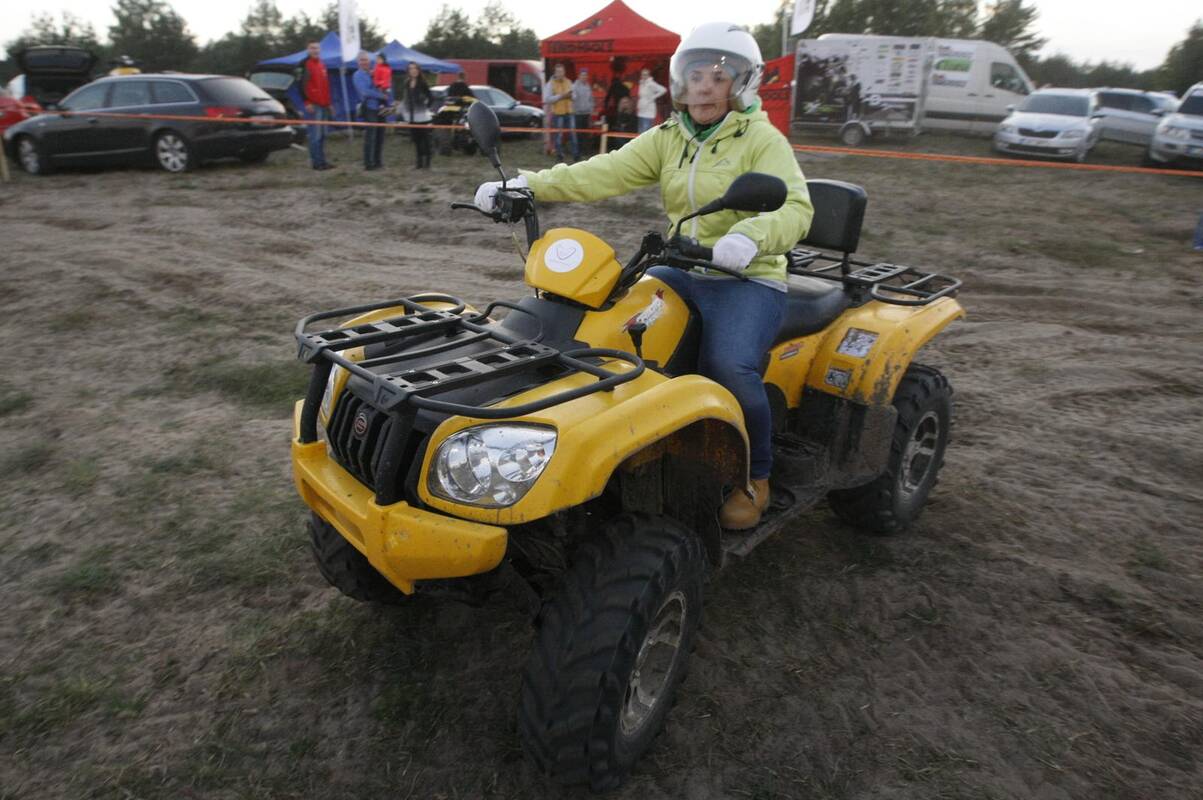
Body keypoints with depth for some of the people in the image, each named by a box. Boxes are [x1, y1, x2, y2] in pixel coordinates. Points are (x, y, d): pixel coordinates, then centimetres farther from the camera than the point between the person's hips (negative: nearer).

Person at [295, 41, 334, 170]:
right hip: (313, 105, -8)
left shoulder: (322, 65, 19)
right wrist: (306, 102, -17)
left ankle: (322, 160, 16)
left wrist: (328, 102, 21)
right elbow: (300, 84, -12)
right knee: (315, 135, -10)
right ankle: (316, 162, -7)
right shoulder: (304, 64, -6)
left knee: (323, 134, 11)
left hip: (323, 105, 8)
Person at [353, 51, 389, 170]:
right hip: (369, 108, -6)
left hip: (379, 108, 6)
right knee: (370, 137, -8)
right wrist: (381, 96, -12)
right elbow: (365, 92, -15)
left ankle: (377, 161, 20)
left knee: (380, 136, 10)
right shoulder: (358, 75, -3)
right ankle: (368, 163, -3)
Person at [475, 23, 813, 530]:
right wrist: (528, 185, -19)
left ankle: (756, 477, -3)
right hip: (680, 272, 6)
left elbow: (796, 209, -19)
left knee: (728, 366, -30)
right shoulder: (667, 139, 9)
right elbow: (604, 173, -5)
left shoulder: (762, 140, -4)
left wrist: (751, 236, -42)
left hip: (748, 279, -5)